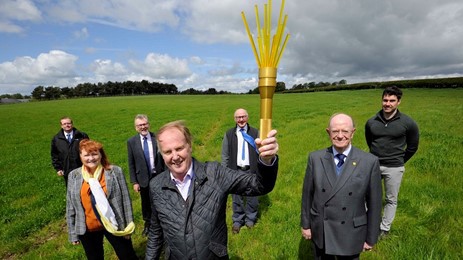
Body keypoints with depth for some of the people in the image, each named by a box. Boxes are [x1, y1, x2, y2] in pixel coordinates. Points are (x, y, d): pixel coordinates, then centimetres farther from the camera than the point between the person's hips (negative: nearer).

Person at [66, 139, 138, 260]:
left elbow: (125, 200, -7)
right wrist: (73, 233, 5)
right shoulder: (74, 176, -3)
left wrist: (127, 226, -6)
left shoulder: (115, 171, -12)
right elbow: (70, 207, 3)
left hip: (114, 225, -2)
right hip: (87, 229, 2)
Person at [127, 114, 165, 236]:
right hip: (143, 178, 1)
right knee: (146, 203, 17)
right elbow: (131, 163, -1)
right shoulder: (131, 141, -5)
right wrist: (134, 182, -2)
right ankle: (147, 223, 42)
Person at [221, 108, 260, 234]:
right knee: (237, 198, 13)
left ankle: (250, 219, 36)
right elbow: (225, 155, 3)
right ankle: (237, 221, 34)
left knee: (252, 197, 12)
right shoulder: (229, 134, 0)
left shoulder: (255, 133, -1)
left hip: (251, 171, 0)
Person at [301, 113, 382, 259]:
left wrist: (371, 238, 1)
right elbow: (307, 194, -2)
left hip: (351, 234, -1)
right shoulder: (315, 158, -10)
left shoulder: (370, 162, -13)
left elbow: (374, 203, -6)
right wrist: (305, 224, 3)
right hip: (320, 232, 1)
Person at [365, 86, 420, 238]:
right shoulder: (371, 122, -4)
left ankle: (384, 229, 28)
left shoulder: (408, 123, -10)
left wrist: (399, 161, 11)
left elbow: (412, 147, 5)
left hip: (394, 168, -1)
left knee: (391, 200, 11)